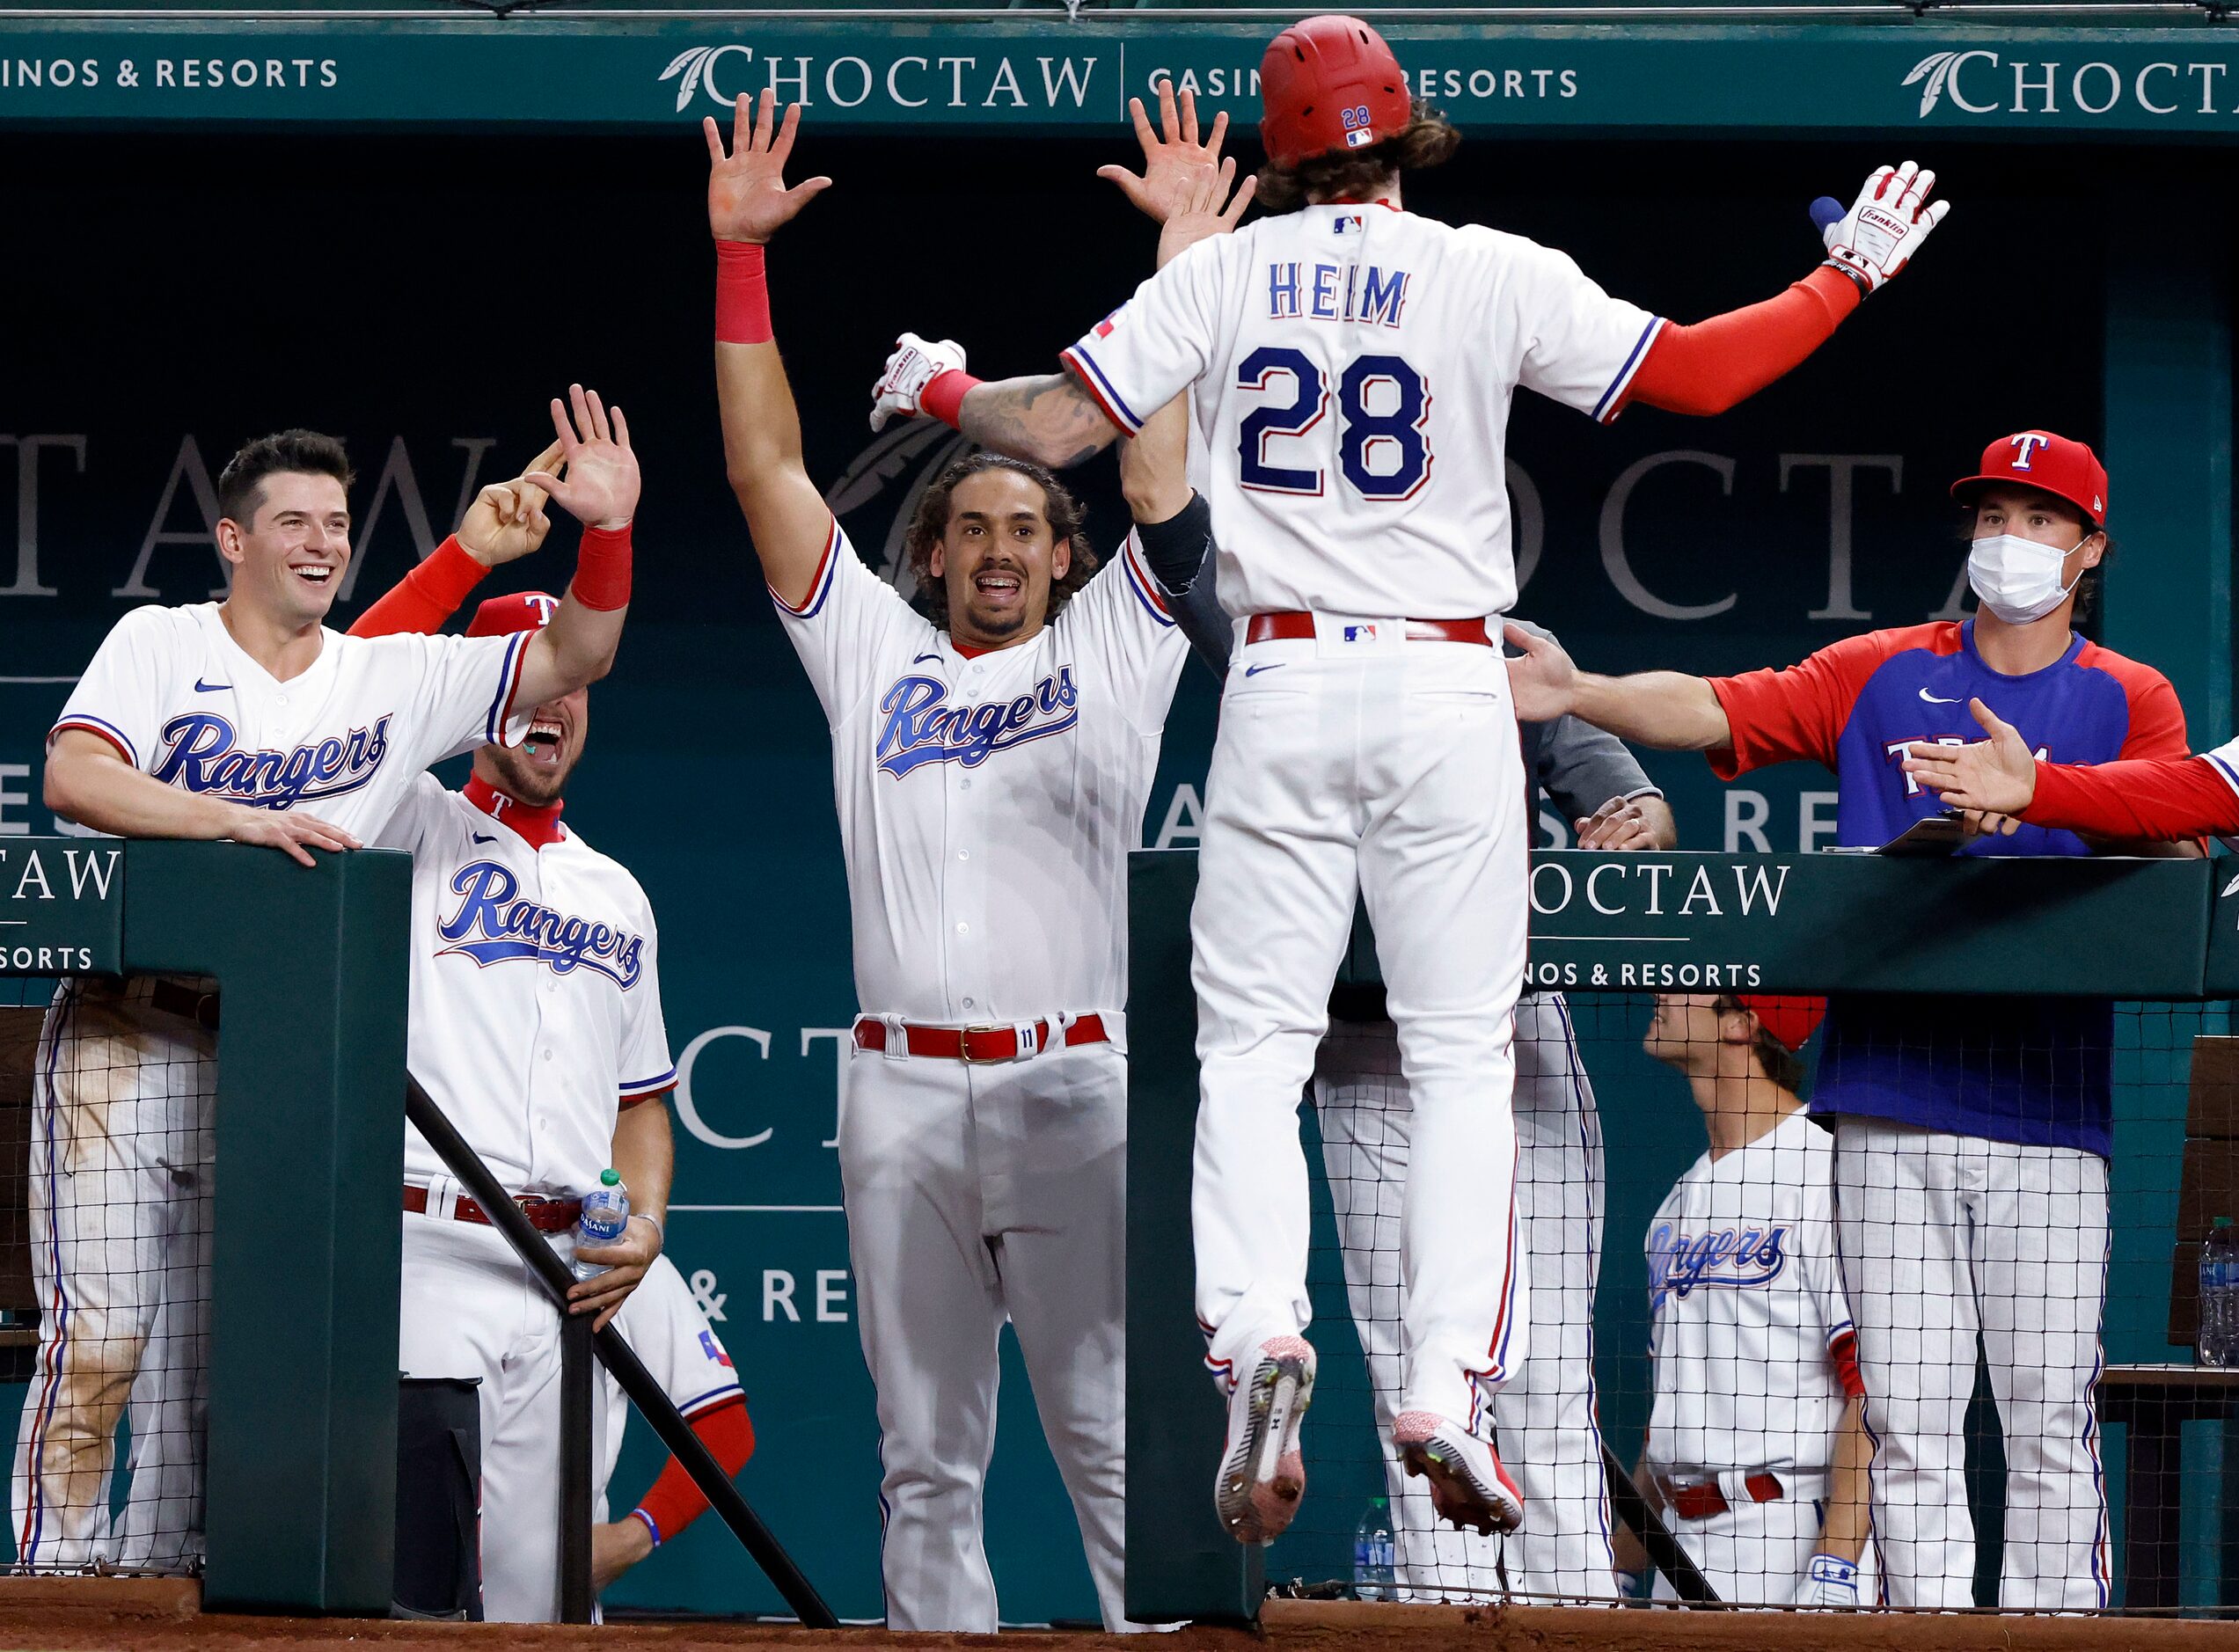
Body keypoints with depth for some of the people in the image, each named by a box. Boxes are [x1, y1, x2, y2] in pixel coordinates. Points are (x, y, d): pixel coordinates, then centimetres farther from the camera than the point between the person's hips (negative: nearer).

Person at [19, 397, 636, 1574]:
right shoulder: (159, 645, 1)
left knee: (214, 1349, 5)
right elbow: (71, 778, -14)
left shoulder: (395, 680, 10)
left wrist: (605, 530, -11)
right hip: (126, 1032, -4)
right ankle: (55, 1583, -8)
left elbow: (574, 659, 6)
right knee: (102, 1333, -10)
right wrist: (242, 819, -23)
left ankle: (160, 1583, 9)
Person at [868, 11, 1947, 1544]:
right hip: (1447, 687, -1)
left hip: (1282, 686, 1)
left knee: (1252, 1043, 6)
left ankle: (1257, 1323, -17)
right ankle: (1451, 1384, -8)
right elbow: (1699, 373, -3)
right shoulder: (1495, 276, -3)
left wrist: (937, 386, 22)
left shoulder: (1221, 276, 2)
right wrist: (1853, 273, 10)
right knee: (1461, 1054, 4)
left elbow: (1055, 426, 2)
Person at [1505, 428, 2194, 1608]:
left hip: (2046, 1111, -1)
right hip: (1888, 1107, 1)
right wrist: (1581, 695, -17)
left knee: (2049, 1414, -3)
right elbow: (1711, 710, 1)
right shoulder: (1882, 673, 13)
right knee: (1906, 1411, -1)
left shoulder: (2129, 700, 10)